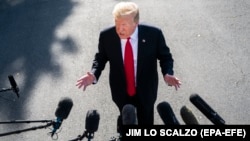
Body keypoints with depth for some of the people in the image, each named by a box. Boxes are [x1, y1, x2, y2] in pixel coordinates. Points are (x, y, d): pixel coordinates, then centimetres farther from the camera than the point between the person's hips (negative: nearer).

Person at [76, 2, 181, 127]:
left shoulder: (153, 34, -25)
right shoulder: (106, 36, -22)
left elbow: (165, 56, -9)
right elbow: (101, 57, -4)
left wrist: (167, 73, -31)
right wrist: (94, 74, -25)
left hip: (146, 90, 0)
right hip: (121, 91, 1)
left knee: (146, 122, 25)